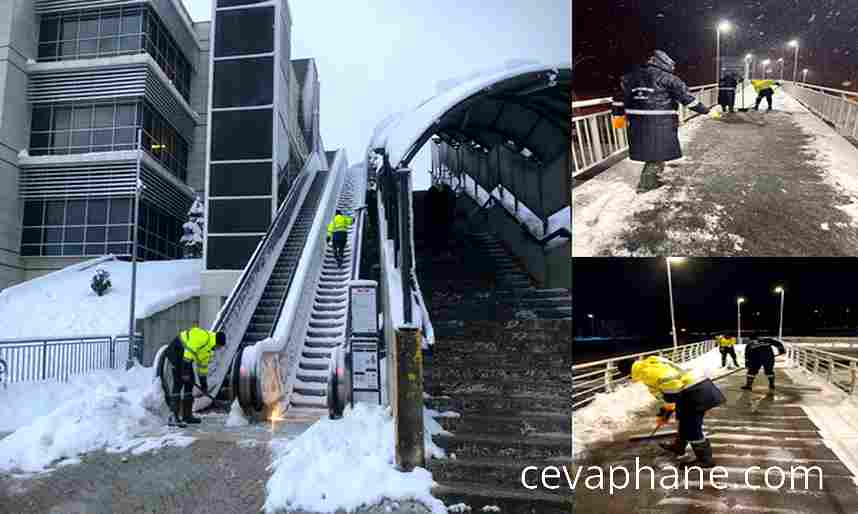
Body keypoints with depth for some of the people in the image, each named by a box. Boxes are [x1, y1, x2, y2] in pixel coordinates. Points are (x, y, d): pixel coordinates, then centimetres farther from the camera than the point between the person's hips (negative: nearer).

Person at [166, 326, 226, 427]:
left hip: (184, 355, 10)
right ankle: (174, 417, -15)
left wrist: (204, 384, 21)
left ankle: (187, 414, 16)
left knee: (189, 382, 9)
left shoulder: (208, 347, 11)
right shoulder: (204, 337, -20)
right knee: (179, 382, -14)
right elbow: (189, 351, -27)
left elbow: (203, 365, 19)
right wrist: (185, 371, -25)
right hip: (176, 351, -10)